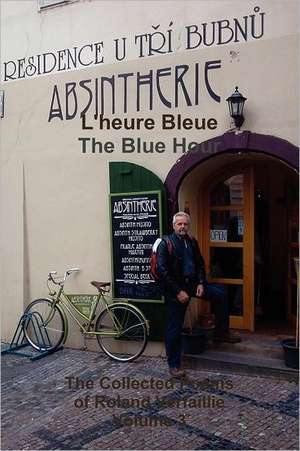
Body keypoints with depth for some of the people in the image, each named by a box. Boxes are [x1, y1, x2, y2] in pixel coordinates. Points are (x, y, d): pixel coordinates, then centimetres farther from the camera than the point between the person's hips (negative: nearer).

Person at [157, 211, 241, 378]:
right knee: (174, 329, 1)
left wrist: (200, 283, -3)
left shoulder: (192, 242, 6)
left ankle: (221, 333, 11)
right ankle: (174, 365, 15)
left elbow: (200, 264, 14)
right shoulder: (166, 243, -13)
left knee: (220, 293, -3)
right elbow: (162, 271, -19)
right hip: (175, 289, -6)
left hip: (192, 283, 6)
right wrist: (178, 292, -20)